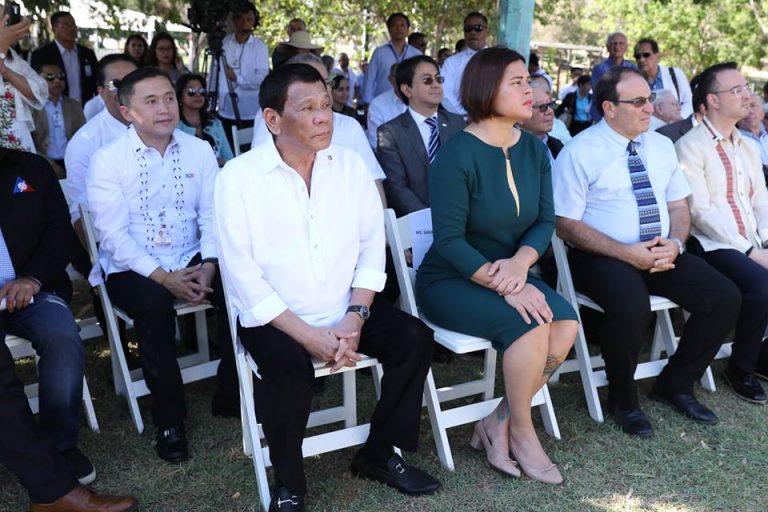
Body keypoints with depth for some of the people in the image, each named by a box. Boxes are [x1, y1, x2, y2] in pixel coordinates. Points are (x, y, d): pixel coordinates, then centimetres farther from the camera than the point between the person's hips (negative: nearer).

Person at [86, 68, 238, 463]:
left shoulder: (199, 150, 5)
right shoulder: (107, 160, -5)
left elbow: (212, 215, 1)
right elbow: (113, 234, -11)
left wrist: (208, 265, -16)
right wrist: (164, 277, -21)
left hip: (191, 260, 3)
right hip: (131, 268, -3)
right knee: (155, 303, -34)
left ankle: (230, 396, -3)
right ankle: (169, 420, -14)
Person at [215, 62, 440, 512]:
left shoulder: (350, 164, 2)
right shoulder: (238, 177, -10)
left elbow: (372, 245, 2)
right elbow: (244, 277, -13)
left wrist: (355, 316, -12)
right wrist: (308, 334, -19)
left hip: (345, 312, 4)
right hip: (275, 319, -4)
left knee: (415, 338, -14)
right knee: (288, 365, -32)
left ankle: (379, 454, 9)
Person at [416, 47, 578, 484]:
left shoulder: (534, 150, 2)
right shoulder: (457, 155, -17)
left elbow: (545, 221, 2)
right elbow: (449, 240, -20)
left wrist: (520, 262, -19)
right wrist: (504, 284, -26)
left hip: (510, 273, 6)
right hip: (450, 281, -6)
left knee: (566, 323, -19)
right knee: (529, 324, -28)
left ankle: (498, 424, -3)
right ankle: (521, 431, -3)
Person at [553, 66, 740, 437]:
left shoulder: (662, 146, 11)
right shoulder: (579, 152, -9)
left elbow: (679, 206, 13)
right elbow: (566, 224, -12)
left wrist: (675, 244, -10)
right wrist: (626, 253, -21)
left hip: (662, 255, 6)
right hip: (602, 257, -6)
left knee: (725, 297, -13)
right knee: (632, 308, -35)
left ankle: (675, 383, 10)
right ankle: (622, 398, -5)